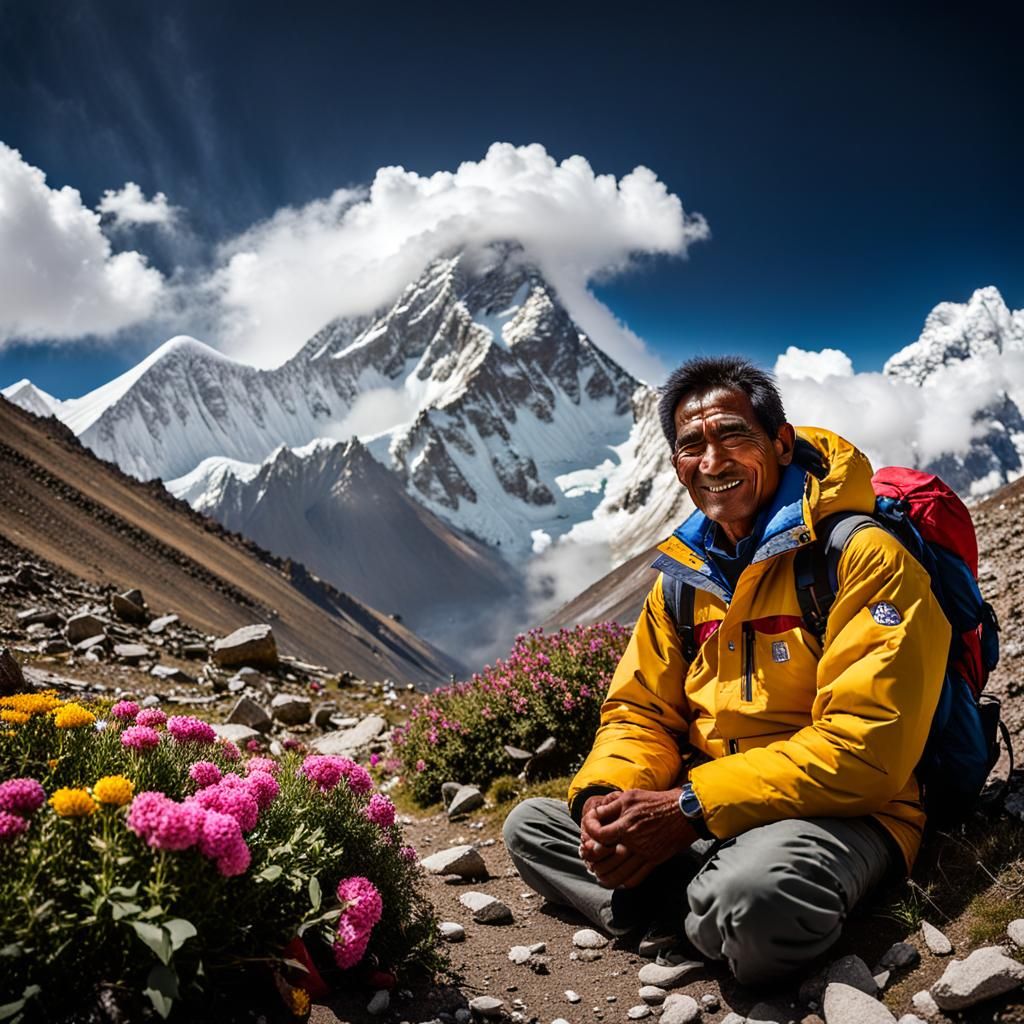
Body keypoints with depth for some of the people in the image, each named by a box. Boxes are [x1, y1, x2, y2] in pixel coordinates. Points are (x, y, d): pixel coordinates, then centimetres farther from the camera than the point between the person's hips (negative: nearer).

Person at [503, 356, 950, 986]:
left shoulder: (863, 555, -13)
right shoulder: (682, 576, 8)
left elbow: (865, 746, -21)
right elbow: (641, 714, 11)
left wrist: (690, 807, -24)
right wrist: (605, 792, -13)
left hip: (834, 812, -6)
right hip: (691, 811, 7)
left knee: (751, 894, -39)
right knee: (530, 824, -1)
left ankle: (675, 916, -5)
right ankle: (703, 920, -16)